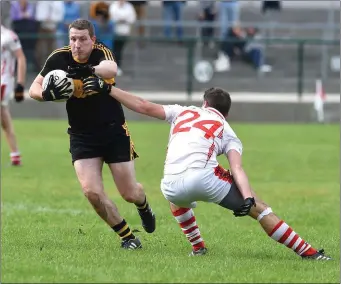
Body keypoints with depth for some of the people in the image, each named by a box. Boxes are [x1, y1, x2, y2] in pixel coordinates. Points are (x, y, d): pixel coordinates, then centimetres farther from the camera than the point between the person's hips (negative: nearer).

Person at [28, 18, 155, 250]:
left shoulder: (101, 53, -17)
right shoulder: (59, 59, -9)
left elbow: (111, 68, -41)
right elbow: (34, 89, -4)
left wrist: (89, 70, -62)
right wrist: (49, 94, -28)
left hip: (115, 131, -2)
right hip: (82, 136, 2)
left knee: (129, 193, 4)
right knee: (92, 192, -14)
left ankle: (144, 207, 42)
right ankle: (128, 237, 5)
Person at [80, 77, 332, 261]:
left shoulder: (184, 112, 30)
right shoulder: (228, 134, 22)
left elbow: (144, 107, 24)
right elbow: (237, 169, 2)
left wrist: (106, 89, 31)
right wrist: (248, 198, -10)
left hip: (172, 186, 3)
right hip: (204, 178, -3)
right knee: (259, 209, 6)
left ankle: (198, 247, 36)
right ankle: (308, 253, 0)